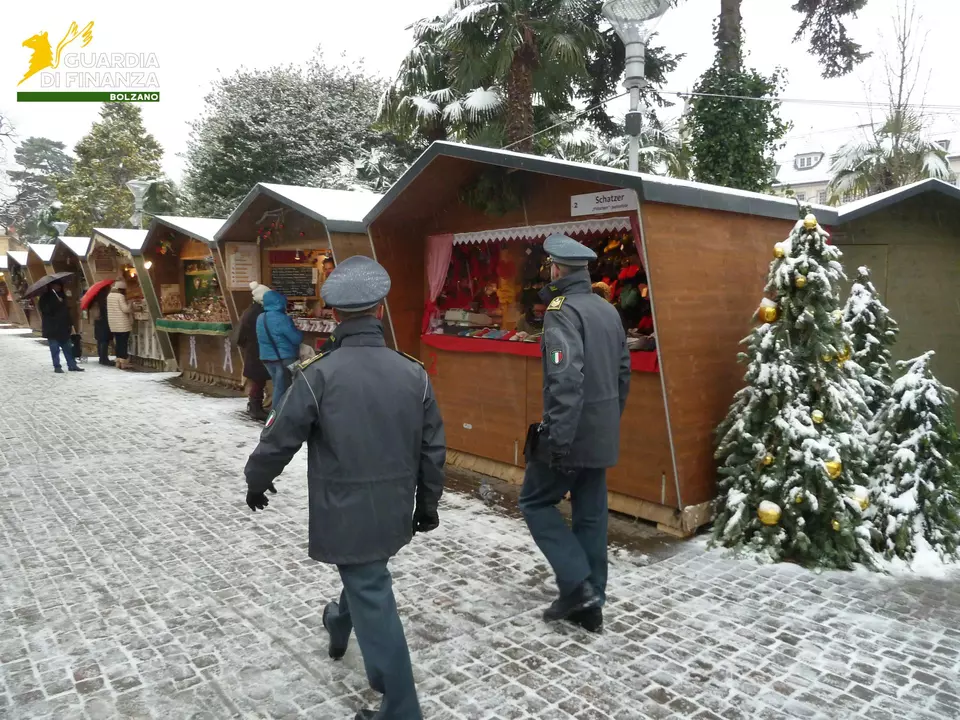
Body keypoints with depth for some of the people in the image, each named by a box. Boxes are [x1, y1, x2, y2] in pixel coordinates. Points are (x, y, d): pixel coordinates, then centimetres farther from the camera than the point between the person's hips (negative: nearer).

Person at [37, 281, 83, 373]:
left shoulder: (62, 296, 14)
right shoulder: (45, 297, -3)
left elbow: (67, 311, 16)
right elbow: (46, 310, -18)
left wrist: (71, 324, 13)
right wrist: (57, 302, -22)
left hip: (63, 327, 5)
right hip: (52, 328, -5)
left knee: (68, 348, 5)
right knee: (55, 348, -2)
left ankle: (72, 365, 8)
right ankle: (57, 366, 3)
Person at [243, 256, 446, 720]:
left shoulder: (318, 375, -18)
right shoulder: (413, 373, -6)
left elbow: (281, 438, -8)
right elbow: (432, 448, 0)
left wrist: (257, 481, 12)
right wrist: (427, 502, 14)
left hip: (346, 513, -5)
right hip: (393, 511, 5)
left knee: (374, 603, 6)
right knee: (366, 581, 31)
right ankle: (341, 627, 60)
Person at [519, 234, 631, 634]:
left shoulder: (562, 309, -15)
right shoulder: (608, 310, 12)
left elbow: (566, 379, -26)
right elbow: (623, 372, 17)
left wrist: (558, 437, -26)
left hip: (572, 433, -8)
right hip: (601, 433, 8)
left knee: (535, 502, 8)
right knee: (591, 514, 13)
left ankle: (577, 586, 3)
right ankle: (590, 603, 22)